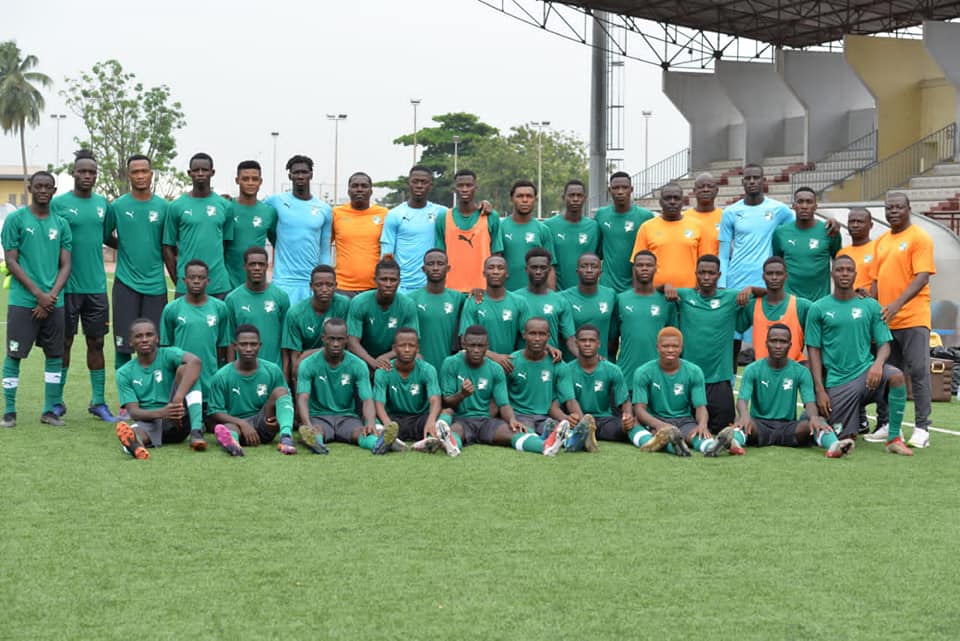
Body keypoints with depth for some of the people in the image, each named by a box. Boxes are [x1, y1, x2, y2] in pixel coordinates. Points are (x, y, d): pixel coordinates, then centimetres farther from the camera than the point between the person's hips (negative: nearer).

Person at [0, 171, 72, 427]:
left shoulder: (61, 224, 10)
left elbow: (65, 265, 8)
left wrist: (51, 295, -8)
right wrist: (38, 293, -12)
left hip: (54, 301, 4)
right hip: (22, 300, -4)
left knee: (55, 355, 5)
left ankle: (50, 410, 13)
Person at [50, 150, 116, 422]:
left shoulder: (103, 203, 9)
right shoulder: (58, 203, -4)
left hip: (96, 286, 4)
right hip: (67, 286, -4)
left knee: (96, 343, 7)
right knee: (64, 343, 4)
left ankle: (98, 402, 14)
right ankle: (57, 401, 14)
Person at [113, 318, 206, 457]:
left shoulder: (168, 355, 0)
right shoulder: (124, 373, 6)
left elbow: (194, 361, -23)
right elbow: (133, 411, -5)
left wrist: (178, 398, -36)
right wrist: (161, 412, -28)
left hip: (176, 423, 0)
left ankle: (196, 431, -38)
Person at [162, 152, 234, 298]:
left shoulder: (224, 206, 7)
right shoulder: (177, 206, 2)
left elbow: (227, 244, 12)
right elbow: (168, 247, 5)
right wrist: (178, 281, 0)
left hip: (219, 286, 2)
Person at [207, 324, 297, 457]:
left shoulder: (273, 371, 5)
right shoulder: (221, 376, 0)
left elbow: (287, 400, 8)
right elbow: (215, 413, -3)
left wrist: (279, 419, -16)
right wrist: (242, 423, -20)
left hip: (264, 425, 2)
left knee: (280, 391, -20)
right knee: (227, 427, -37)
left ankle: (286, 436, -44)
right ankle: (230, 440, -76)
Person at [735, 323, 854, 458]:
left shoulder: (801, 372, 5)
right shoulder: (753, 370, 2)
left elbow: (809, 402, -6)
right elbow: (742, 399, -10)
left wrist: (814, 417, -32)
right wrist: (745, 415, -36)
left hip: (789, 427, 1)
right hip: (760, 425, -1)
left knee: (818, 421, -28)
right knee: (742, 421, -35)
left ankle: (834, 445, -60)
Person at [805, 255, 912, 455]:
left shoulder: (871, 306, 6)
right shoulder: (818, 309, 2)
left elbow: (884, 344, 5)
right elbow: (814, 351, 2)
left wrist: (878, 364, -19)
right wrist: (819, 390, -6)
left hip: (866, 371, 1)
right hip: (837, 380, -1)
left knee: (896, 377, -32)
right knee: (844, 438, -4)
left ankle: (894, 439, -20)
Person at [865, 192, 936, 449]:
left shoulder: (919, 238, -5)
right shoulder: (882, 241, 16)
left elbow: (922, 276, -14)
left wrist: (898, 303, -25)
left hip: (913, 319, -7)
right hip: (885, 319, 7)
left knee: (918, 372, -6)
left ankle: (922, 429, -4)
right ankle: (889, 425, 17)